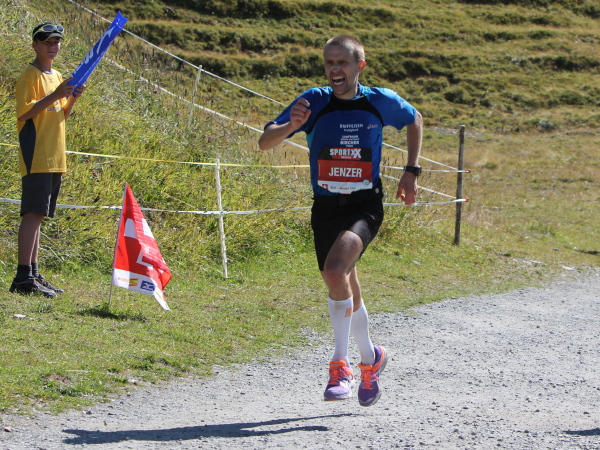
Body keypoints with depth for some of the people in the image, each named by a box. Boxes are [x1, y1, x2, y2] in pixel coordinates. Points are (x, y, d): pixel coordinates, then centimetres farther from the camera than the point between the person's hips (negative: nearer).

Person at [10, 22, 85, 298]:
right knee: (33, 214, -14)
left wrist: (72, 99, 6)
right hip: (36, 158, -9)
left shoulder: (57, 77, 20)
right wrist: (54, 96, -22)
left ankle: (33, 275, 13)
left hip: (55, 159, 9)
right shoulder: (30, 75, -5)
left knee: (38, 215, 10)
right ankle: (24, 277, -18)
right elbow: (24, 112, -15)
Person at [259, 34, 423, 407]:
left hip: (365, 205, -3)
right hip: (326, 207, 3)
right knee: (347, 292, 11)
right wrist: (290, 126, -31)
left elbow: (416, 120, 18)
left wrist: (412, 173, 12)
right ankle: (370, 358, 38)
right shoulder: (315, 102, -5)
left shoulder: (381, 102, -4)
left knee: (335, 271, -28)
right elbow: (265, 143, -10)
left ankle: (340, 363, -18)